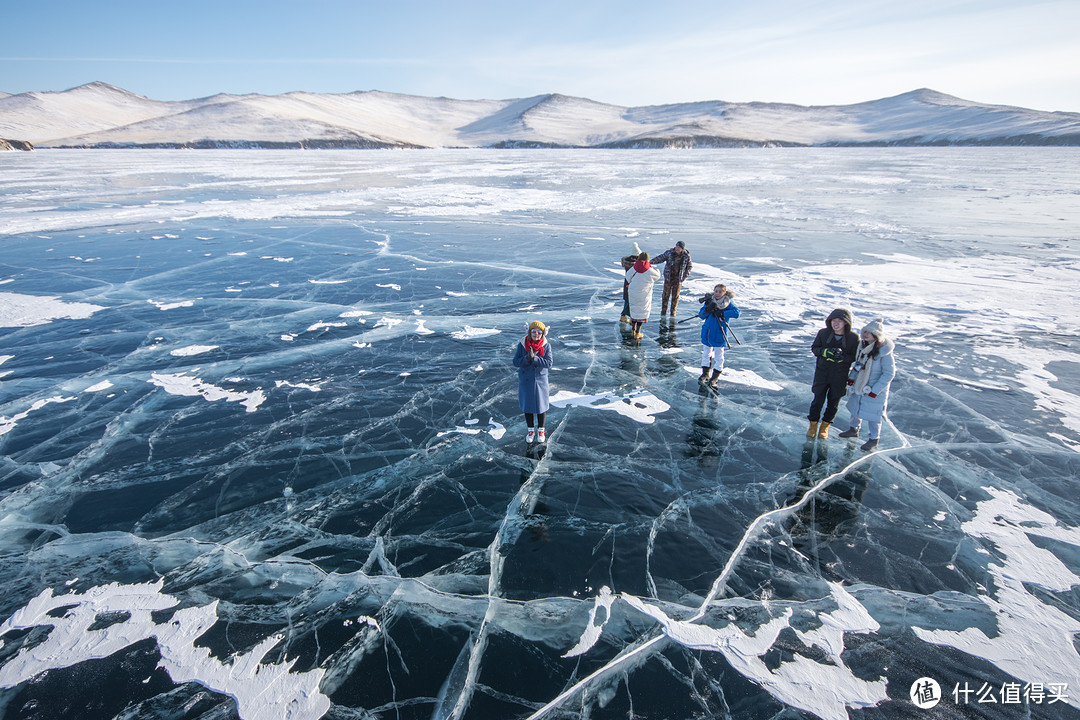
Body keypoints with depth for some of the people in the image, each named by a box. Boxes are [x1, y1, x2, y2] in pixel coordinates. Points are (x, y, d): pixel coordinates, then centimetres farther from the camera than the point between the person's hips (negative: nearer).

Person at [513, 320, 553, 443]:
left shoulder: (546, 346, -10)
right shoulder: (522, 345, -9)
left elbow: (549, 363, -18)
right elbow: (515, 362, -10)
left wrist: (534, 358, -30)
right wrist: (527, 359, -28)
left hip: (540, 380, -1)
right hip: (525, 381, 1)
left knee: (541, 405, 10)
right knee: (527, 405, 12)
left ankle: (540, 430, 30)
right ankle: (530, 430, 31)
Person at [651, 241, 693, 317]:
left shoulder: (686, 256, -4)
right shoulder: (669, 253, -6)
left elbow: (690, 266, 8)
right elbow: (661, 257, -2)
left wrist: (685, 276, 1)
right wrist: (653, 261, -22)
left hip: (678, 279, 1)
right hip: (668, 277, -1)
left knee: (675, 296, 6)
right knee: (666, 295, 0)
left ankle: (672, 316, 17)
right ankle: (663, 315, 9)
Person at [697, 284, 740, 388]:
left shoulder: (727, 303, -9)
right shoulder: (709, 301, 0)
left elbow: (736, 312, -23)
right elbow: (701, 315, -3)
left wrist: (722, 314, -27)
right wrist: (708, 309, -23)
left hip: (719, 334, -3)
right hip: (707, 333, 4)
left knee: (718, 356, 6)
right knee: (706, 354, 15)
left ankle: (715, 376, 17)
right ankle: (705, 374, 29)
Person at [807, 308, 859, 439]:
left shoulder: (853, 338, -12)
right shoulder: (823, 333, -9)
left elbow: (855, 357, -6)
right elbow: (814, 348, 0)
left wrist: (842, 356, -27)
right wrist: (825, 351, -21)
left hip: (840, 375, 0)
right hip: (822, 371, 0)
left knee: (834, 402, 13)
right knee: (818, 399, 5)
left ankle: (825, 425, 33)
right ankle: (813, 424, 25)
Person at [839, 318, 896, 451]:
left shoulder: (884, 352, -23)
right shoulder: (863, 346, -2)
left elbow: (889, 374, -19)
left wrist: (875, 390, -19)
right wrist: (851, 377, 4)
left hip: (876, 390, -7)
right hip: (859, 386, 7)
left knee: (872, 414, 3)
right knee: (855, 407, 21)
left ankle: (874, 440, 22)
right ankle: (854, 429, 44)